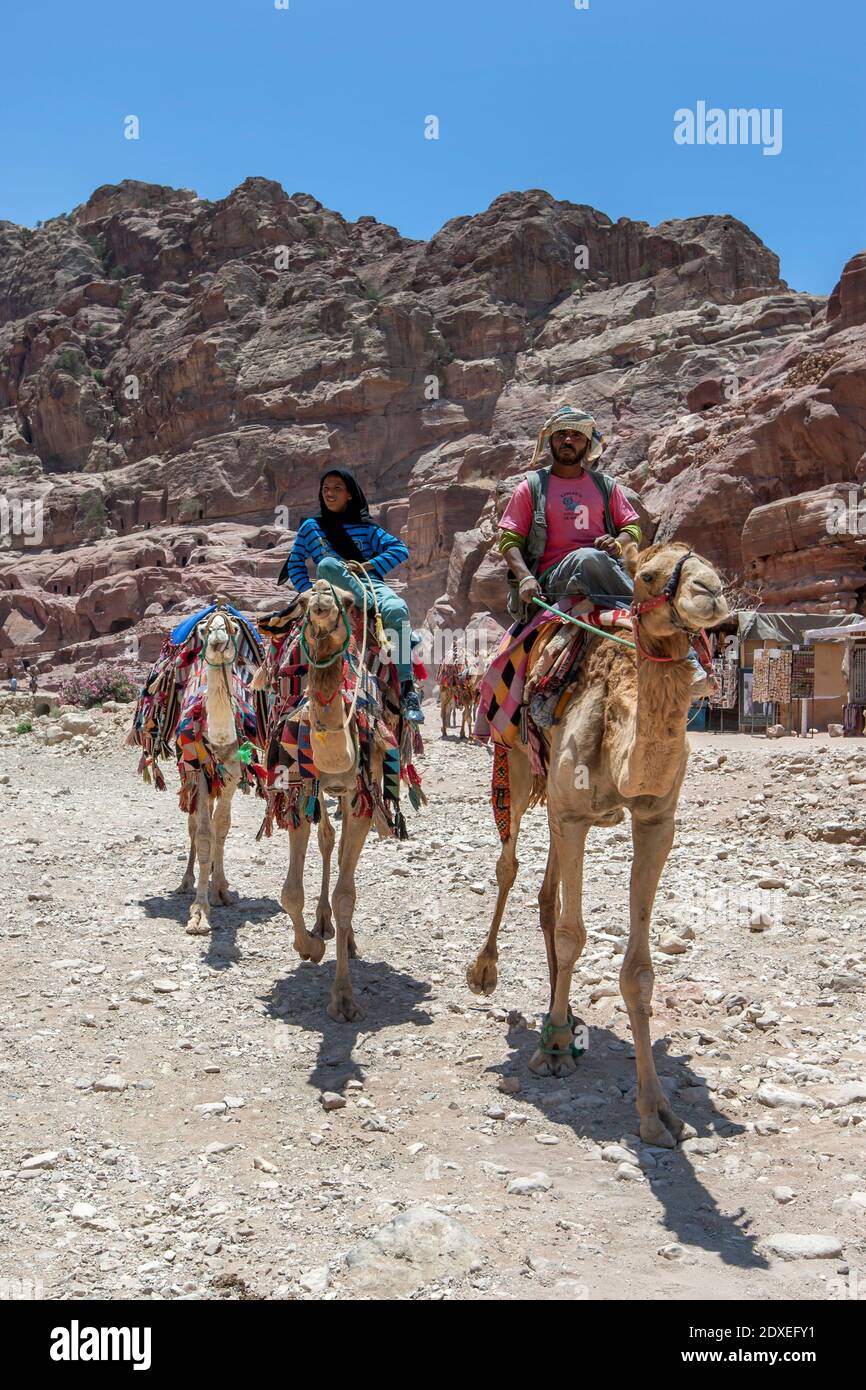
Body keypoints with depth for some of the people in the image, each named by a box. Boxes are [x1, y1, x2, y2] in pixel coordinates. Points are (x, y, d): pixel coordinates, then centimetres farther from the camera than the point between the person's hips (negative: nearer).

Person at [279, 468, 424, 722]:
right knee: (327, 564, -35)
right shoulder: (311, 527, 22)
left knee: (398, 610, -34)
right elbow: (295, 564, 20)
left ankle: (407, 690, -35)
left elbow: (400, 549, 12)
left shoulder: (365, 528, 21)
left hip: (371, 583, 0)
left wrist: (367, 565, -3)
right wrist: (309, 591, 1)